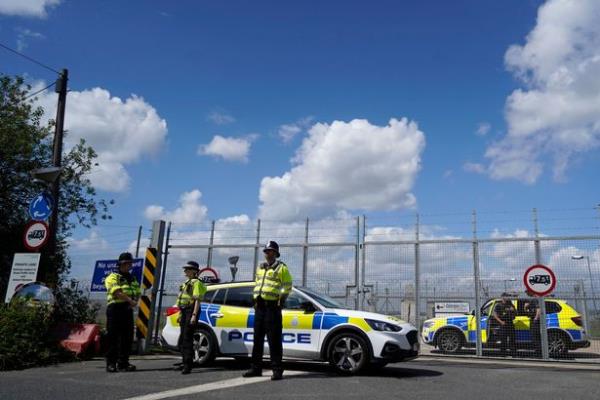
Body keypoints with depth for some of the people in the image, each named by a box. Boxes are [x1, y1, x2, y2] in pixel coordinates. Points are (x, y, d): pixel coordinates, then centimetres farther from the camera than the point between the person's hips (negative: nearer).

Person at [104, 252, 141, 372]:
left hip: (128, 310, 6)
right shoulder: (112, 278, -1)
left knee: (127, 338, 6)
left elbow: (138, 294, 17)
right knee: (113, 338, -3)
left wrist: (135, 302, -5)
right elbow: (117, 292, -16)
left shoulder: (133, 279, 21)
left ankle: (123, 363, 14)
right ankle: (111, 363, 2)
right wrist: (130, 300, -24)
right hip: (115, 309, -6)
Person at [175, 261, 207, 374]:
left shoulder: (196, 282, -9)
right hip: (184, 311, 10)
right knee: (182, 338, 15)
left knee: (187, 338, -12)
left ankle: (188, 365, -11)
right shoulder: (186, 283, 20)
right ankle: (184, 363, 26)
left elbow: (197, 300, -17)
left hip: (191, 311, -10)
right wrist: (180, 314, 19)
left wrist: (194, 315, -24)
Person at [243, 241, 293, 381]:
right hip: (260, 306, 7)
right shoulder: (260, 268, 19)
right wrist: (255, 299, 14)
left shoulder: (281, 268, -2)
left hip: (272, 307, -7)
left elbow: (287, 286, -5)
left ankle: (277, 369, -1)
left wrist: (280, 301, -12)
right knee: (258, 339, 11)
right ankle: (256, 368, 19)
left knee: (274, 340, -6)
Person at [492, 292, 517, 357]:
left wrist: (513, 310, -3)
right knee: (503, 341, -1)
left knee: (512, 340, 5)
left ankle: (514, 354, 13)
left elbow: (515, 313, 20)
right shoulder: (498, 305, -1)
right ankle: (503, 354, 6)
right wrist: (501, 322, -13)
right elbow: (494, 315, -4)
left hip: (510, 324, 5)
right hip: (503, 325, -4)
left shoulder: (510, 304, 14)